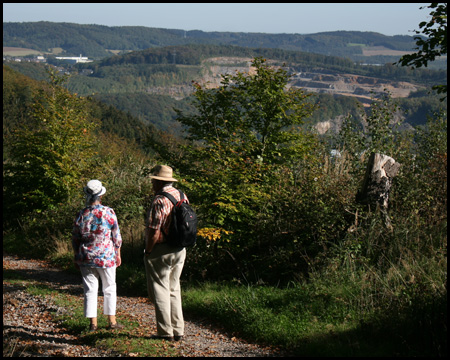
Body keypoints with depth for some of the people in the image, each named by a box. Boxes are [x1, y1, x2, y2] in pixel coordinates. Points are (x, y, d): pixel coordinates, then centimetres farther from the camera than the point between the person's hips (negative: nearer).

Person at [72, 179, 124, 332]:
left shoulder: (81, 215, -3)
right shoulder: (109, 212, -9)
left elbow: (75, 239, 4)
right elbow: (116, 237, -2)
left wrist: (76, 258, 16)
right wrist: (118, 255, 10)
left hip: (86, 258, 2)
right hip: (106, 257, -2)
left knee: (90, 290, 7)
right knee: (109, 288, 11)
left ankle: (93, 323, 7)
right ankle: (112, 321, 14)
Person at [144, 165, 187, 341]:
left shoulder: (159, 201, -19)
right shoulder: (182, 196, 7)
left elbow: (154, 233, -23)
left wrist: (147, 251, -9)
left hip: (161, 251, -8)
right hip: (180, 250, 8)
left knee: (160, 290, 2)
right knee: (174, 289, 16)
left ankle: (165, 331, 4)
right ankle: (178, 330, 17)